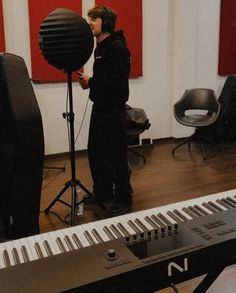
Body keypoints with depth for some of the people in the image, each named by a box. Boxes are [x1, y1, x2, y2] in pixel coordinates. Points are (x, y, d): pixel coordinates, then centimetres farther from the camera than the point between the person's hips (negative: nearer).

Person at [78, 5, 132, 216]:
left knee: (115, 155, -1)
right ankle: (103, 193, 32)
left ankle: (124, 200, 14)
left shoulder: (117, 47, -15)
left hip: (113, 109, -10)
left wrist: (91, 83, -16)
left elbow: (118, 82, -24)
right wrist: (89, 82, -2)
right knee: (95, 152, 16)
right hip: (100, 106, 10)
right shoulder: (101, 47, 14)